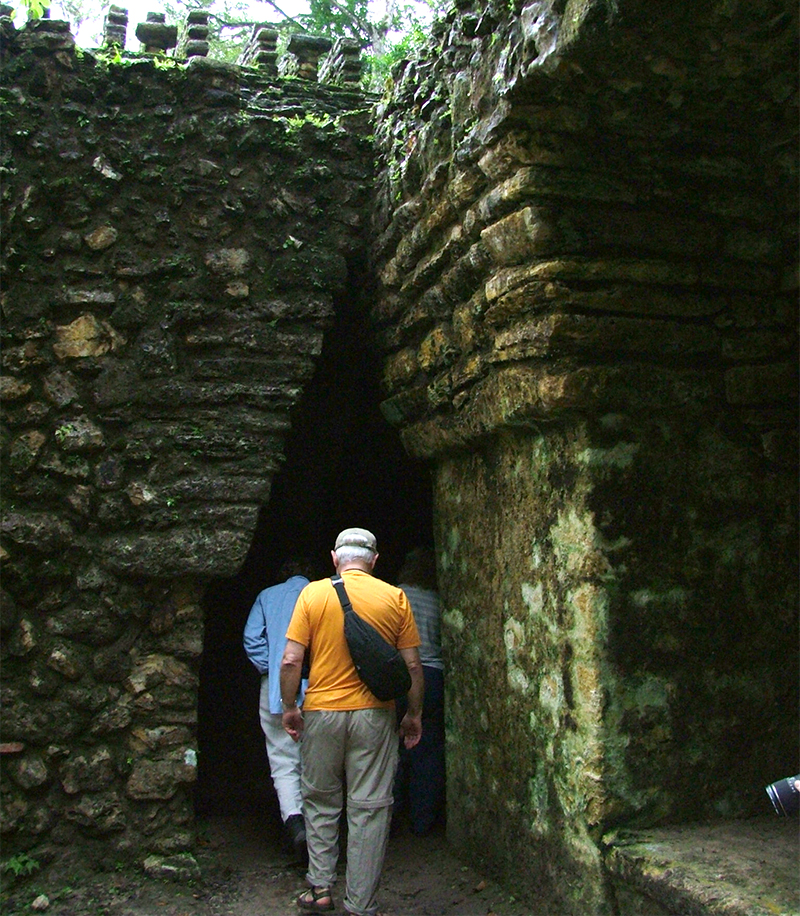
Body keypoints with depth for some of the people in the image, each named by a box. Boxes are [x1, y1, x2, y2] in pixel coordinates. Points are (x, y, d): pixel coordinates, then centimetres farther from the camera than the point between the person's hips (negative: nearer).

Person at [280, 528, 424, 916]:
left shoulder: (313, 594, -3)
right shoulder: (395, 598, -1)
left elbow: (291, 660, -6)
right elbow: (412, 665, -1)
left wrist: (290, 708, 6)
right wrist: (413, 715, 10)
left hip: (322, 712, 1)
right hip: (374, 714, 0)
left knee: (321, 801, 18)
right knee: (369, 809, 7)